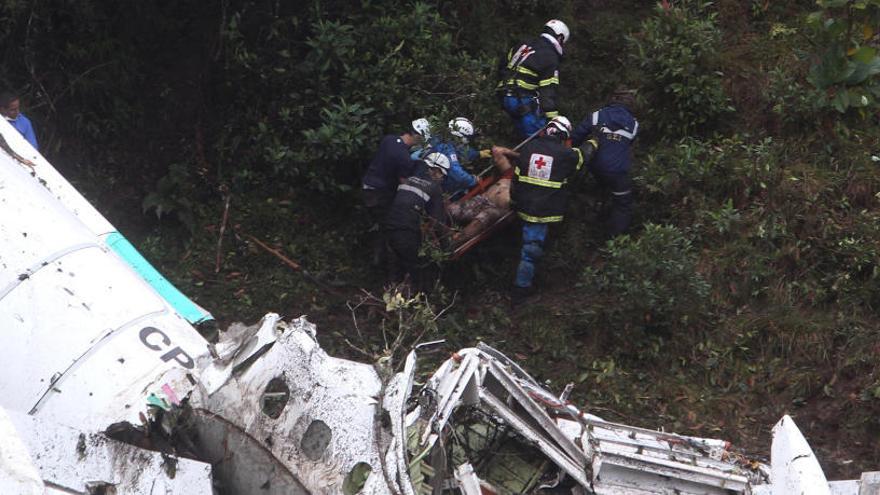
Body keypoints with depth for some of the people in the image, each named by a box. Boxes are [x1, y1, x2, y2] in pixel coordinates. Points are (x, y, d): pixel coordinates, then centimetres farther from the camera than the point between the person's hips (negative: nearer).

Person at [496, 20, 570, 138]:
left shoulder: (523, 46, 15)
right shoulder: (550, 58, -9)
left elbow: (503, 68, 22)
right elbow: (548, 91, -16)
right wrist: (553, 118, -16)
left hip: (505, 98, 9)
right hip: (524, 102, -9)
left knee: (527, 135, 19)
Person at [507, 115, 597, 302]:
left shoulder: (528, 147, 2)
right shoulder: (566, 154, -7)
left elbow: (516, 175, 5)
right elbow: (583, 155, 15)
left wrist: (514, 199, 16)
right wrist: (592, 143, 37)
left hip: (524, 205, 4)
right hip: (545, 210, -4)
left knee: (530, 243, 23)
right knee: (532, 248, 1)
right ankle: (521, 287, 5)